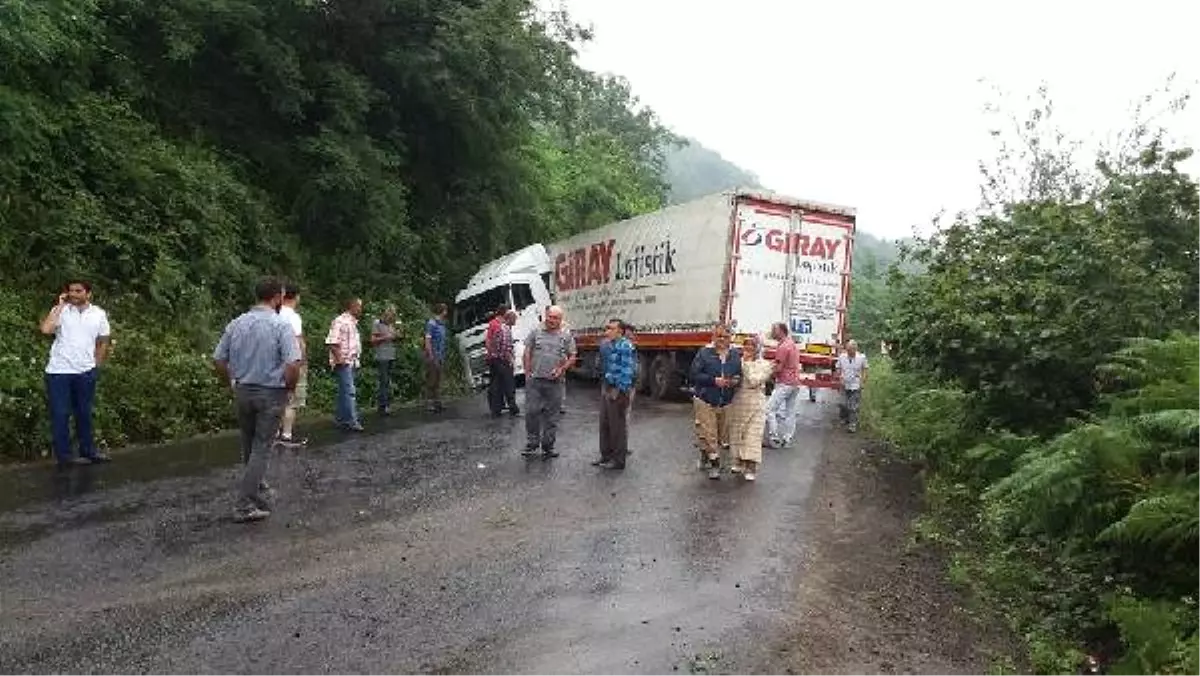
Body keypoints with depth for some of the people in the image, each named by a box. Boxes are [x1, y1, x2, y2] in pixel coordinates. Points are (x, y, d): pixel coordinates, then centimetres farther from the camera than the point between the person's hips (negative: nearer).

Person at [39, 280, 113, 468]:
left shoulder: (99, 314, 4)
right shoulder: (60, 310, -2)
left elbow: (103, 343, 12)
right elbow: (45, 329, -20)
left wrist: (96, 366, 7)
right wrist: (60, 306, -13)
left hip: (86, 371, 2)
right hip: (59, 371, -2)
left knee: (84, 413, 14)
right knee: (60, 414, 2)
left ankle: (88, 451, 24)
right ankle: (63, 456, 8)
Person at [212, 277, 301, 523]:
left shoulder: (235, 324, 2)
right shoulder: (281, 326, -14)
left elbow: (218, 360, 4)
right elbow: (292, 364, -21)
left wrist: (231, 384, 16)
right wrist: (290, 387, -4)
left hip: (243, 392, 5)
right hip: (271, 393, -5)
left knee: (248, 446, 19)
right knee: (261, 448, 1)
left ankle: (258, 490, 35)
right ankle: (245, 505, 0)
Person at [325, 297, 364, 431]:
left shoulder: (353, 322, 16)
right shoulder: (340, 321, -14)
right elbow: (332, 342, -21)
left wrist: (356, 358, 18)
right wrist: (339, 359, -22)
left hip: (352, 362, 10)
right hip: (344, 363, -10)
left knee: (344, 391, 14)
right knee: (349, 391, -11)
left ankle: (340, 419, 21)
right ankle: (351, 421, -10)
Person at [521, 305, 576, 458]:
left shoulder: (566, 336, 6)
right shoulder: (536, 332, 7)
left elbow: (572, 357, 8)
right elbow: (527, 353, 8)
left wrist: (561, 369, -6)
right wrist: (527, 373, 2)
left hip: (554, 382, 0)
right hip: (534, 380, 0)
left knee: (552, 415, 5)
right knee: (531, 412, -2)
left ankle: (548, 447, 16)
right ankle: (531, 445, 10)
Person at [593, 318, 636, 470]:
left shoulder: (625, 346, -16)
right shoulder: (609, 346, 12)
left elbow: (627, 370, -20)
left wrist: (621, 392, -22)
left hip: (617, 391, -9)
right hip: (606, 388, 9)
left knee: (618, 426, -1)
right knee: (604, 424, 15)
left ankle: (618, 460, 8)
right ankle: (606, 455, 27)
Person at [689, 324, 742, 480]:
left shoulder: (735, 355, 6)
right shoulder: (704, 353, -6)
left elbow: (740, 374, 16)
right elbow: (694, 375, -11)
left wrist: (735, 381, -8)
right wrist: (714, 380, -21)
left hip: (726, 402, 4)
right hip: (705, 400, -4)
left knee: (722, 433, 13)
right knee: (708, 433, -6)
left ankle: (706, 457, 32)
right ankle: (714, 464, 5)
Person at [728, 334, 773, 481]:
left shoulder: (763, 364, -3)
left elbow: (754, 382, -17)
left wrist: (747, 363, -15)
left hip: (754, 404, -4)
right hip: (737, 402, 4)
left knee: (752, 436, -5)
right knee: (736, 434, 10)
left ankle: (751, 468, 0)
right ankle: (739, 462, 25)